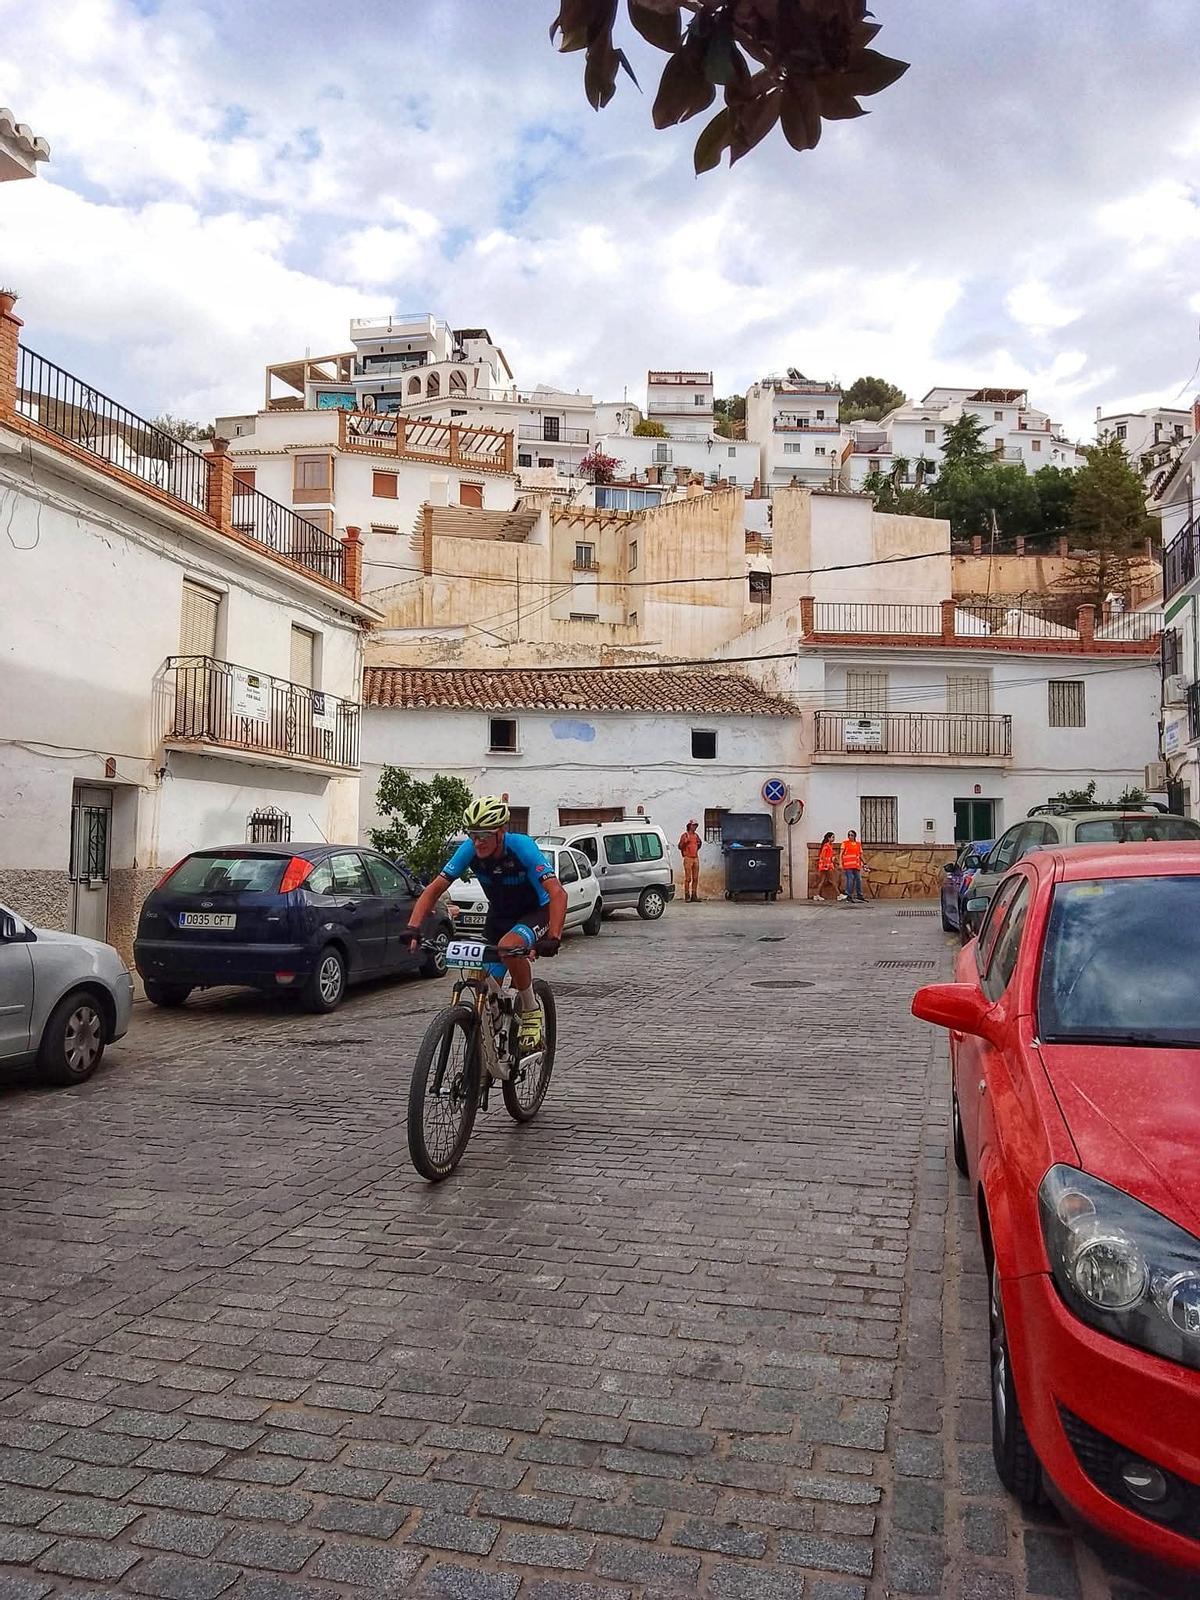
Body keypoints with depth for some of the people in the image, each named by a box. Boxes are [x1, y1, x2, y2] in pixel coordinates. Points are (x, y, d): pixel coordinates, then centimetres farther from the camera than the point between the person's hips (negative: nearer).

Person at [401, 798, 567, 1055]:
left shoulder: (521, 847, -30)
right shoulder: (469, 850, -19)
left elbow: (558, 893, -37)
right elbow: (434, 889, -17)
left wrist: (553, 938, -49)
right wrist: (413, 927, -31)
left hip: (536, 912, -5)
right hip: (499, 915, 5)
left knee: (509, 947, -35)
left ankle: (532, 1011, -13)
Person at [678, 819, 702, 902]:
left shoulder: (696, 835, 16)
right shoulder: (684, 835, -1)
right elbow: (680, 846, -3)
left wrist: (699, 843, 9)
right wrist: (685, 842, -18)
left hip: (696, 858, 6)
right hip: (688, 858, -6)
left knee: (695, 878, 4)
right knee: (688, 878, -8)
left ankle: (694, 895, 7)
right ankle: (687, 895, -5)